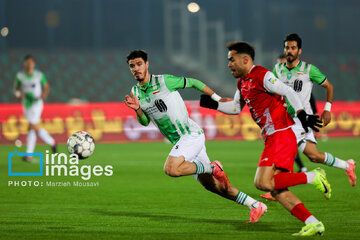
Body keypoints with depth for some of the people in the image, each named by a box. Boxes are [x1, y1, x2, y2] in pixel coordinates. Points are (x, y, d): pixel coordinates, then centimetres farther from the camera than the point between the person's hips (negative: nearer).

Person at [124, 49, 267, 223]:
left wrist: (217, 99, 3)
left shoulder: (164, 81, -10)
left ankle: (212, 168, -8)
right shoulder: (135, 92, 8)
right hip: (179, 142, 7)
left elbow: (192, 82, 1)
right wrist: (137, 109, -11)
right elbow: (145, 122, 9)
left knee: (171, 169, -29)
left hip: (191, 134, -7)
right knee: (211, 184, 7)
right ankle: (256, 206, 15)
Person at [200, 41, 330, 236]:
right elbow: (236, 108, 33)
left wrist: (302, 115, -27)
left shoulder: (262, 76, -10)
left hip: (281, 136, -9)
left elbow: (289, 92, -17)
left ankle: (313, 177, -12)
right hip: (272, 139, 9)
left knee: (263, 182, -19)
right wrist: (214, 105, 20)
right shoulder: (242, 82, 18)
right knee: (277, 190, 2)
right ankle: (313, 224, 1)